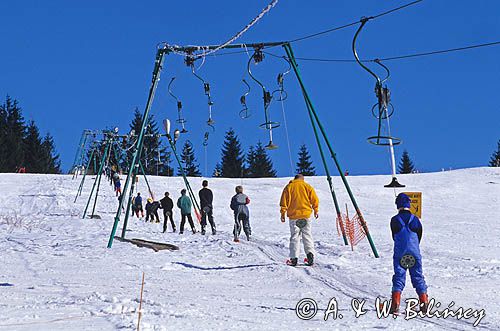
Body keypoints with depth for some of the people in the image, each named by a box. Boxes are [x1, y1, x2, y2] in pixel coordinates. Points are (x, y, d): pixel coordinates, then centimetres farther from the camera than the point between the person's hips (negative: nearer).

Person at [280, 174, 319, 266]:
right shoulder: (307, 186, 6)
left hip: (293, 215, 0)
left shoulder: (288, 187, 5)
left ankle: (294, 258, -3)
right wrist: (315, 210, 15)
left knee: (294, 236, 4)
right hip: (306, 215, 0)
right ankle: (310, 252, -12)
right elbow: (314, 199, 4)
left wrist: (283, 213, 4)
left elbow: (284, 201, 1)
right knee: (307, 235, 7)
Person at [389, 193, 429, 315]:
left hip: (399, 254, -1)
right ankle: (424, 303, 8)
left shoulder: (394, 220, -4)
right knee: (418, 277, 10)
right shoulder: (415, 219, 1)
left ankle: (395, 304, -10)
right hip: (414, 253, 1)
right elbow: (419, 237, 10)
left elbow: (394, 237, 8)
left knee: (399, 277, 1)